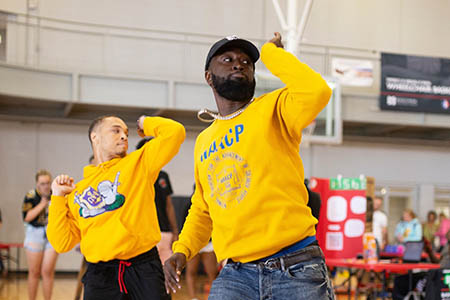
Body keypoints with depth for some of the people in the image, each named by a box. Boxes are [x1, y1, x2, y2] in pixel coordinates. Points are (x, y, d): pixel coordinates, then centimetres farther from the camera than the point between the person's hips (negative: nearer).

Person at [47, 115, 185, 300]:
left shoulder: (138, 163, 8)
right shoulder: (76, 191, 13)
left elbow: (174, 132, -4)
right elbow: (62, 243, 10)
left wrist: (145, 123, 12)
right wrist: (58, 198, 6)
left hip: (143, 266, -1)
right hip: (100, 274, 2)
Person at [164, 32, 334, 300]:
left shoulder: (273, 109, 0)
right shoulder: (203, 142, 15)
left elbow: (317, 91, -23)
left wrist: (271, 52, -8)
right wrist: (182, 251, 9)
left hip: (296, 269, -4)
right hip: (235, 274, 4)